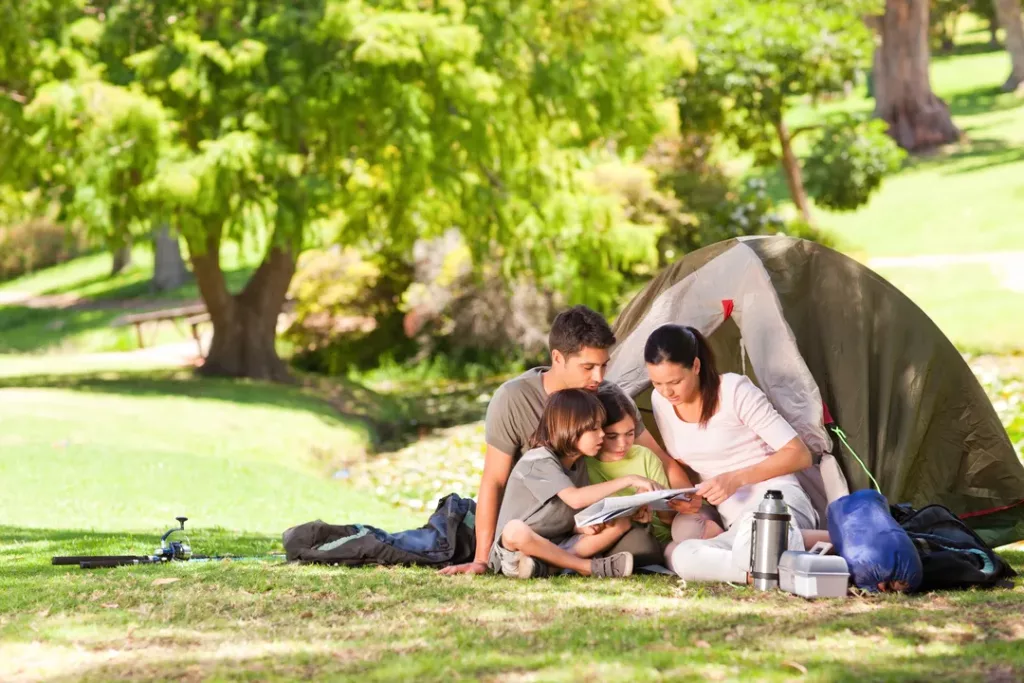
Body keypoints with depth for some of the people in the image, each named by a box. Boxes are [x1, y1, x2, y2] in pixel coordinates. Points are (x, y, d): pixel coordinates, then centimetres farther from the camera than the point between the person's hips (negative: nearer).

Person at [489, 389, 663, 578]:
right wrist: (627, 480, -29)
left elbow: (572, 518, 11)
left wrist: (583, 526, -14)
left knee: (621, 522, -5)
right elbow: (575, 498, -31)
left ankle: (544, 566, -22)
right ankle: (590, 567, -26)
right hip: (517, 547, -8)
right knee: (515, 530, -41)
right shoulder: (540, 460, -17)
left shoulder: (578, 464, 9)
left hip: (558, 546, 8)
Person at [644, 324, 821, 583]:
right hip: (733, 522, 6)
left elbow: (799, 455, -9)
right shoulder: (661, 401, 5)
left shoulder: (735, 392, -11)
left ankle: (828, 541, -19)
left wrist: (736, 479, -18)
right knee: (682, 558, -33)